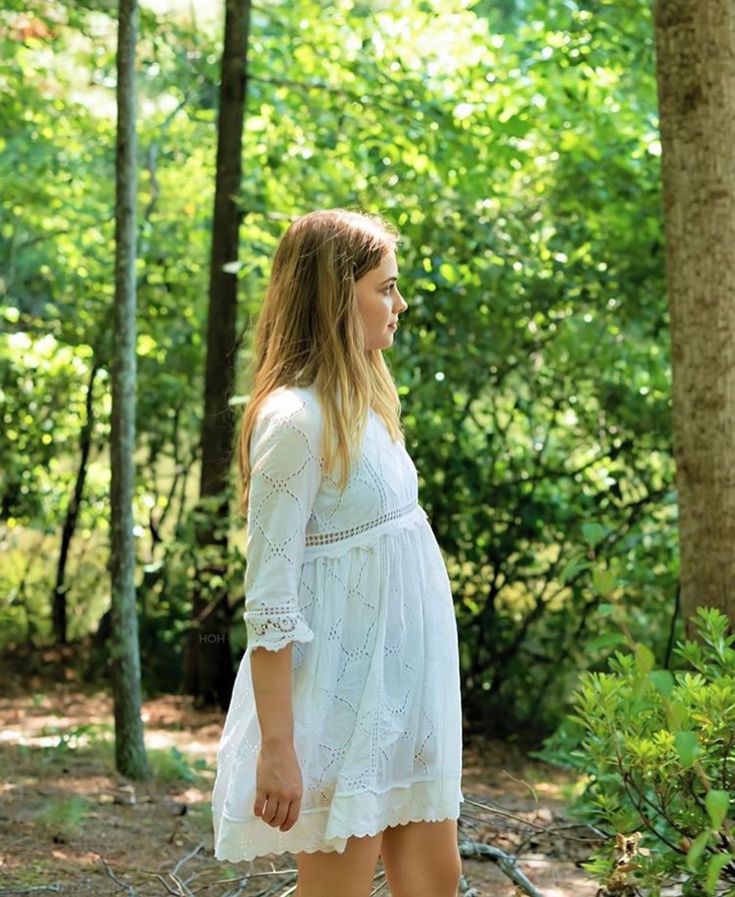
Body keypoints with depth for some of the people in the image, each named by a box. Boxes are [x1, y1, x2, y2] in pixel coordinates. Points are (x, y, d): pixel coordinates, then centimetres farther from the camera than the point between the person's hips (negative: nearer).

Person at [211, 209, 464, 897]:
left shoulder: (362, 406, 9)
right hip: (342, 692, -9)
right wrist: (277, 748, -21)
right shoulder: (295, 419, -18)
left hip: (401, 679, 9)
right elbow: (270, 599, -19)